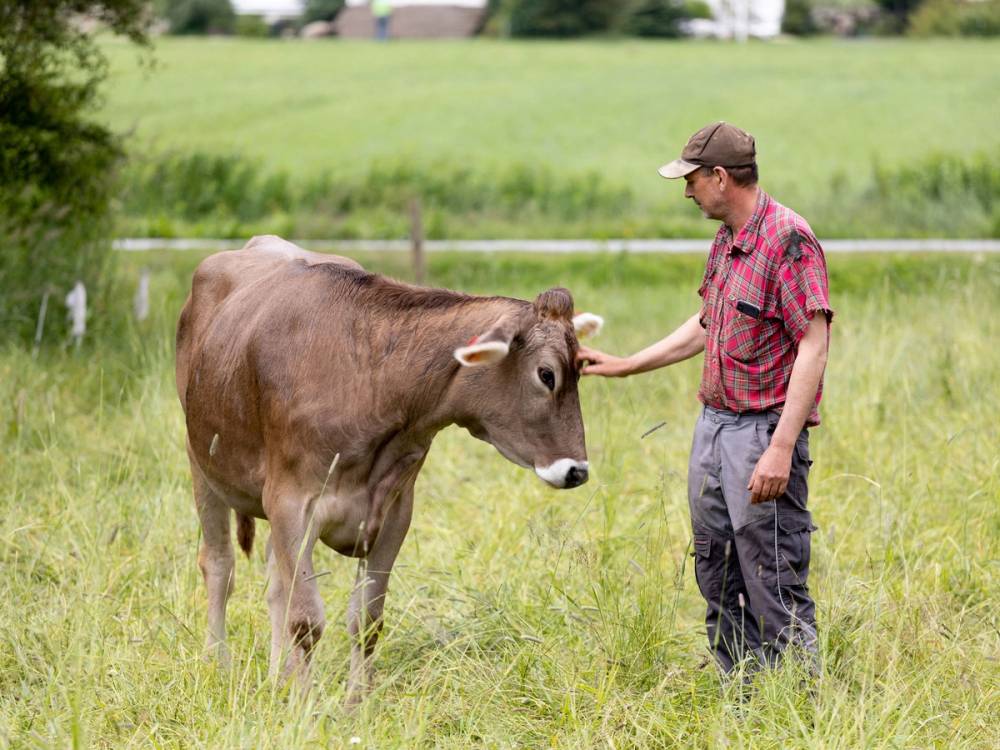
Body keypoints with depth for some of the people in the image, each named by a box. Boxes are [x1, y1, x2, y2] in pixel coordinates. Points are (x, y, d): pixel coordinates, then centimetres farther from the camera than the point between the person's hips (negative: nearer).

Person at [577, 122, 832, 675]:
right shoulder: (725, 240, 14)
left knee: (775, 588, -8)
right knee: (718, 582, 13)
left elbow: (814, 347, -20)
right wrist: (623, 366, 27)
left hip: (763, 432, -10)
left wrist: (781, 448, -25)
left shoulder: (789, 240, -15)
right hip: (713, 424, 10)